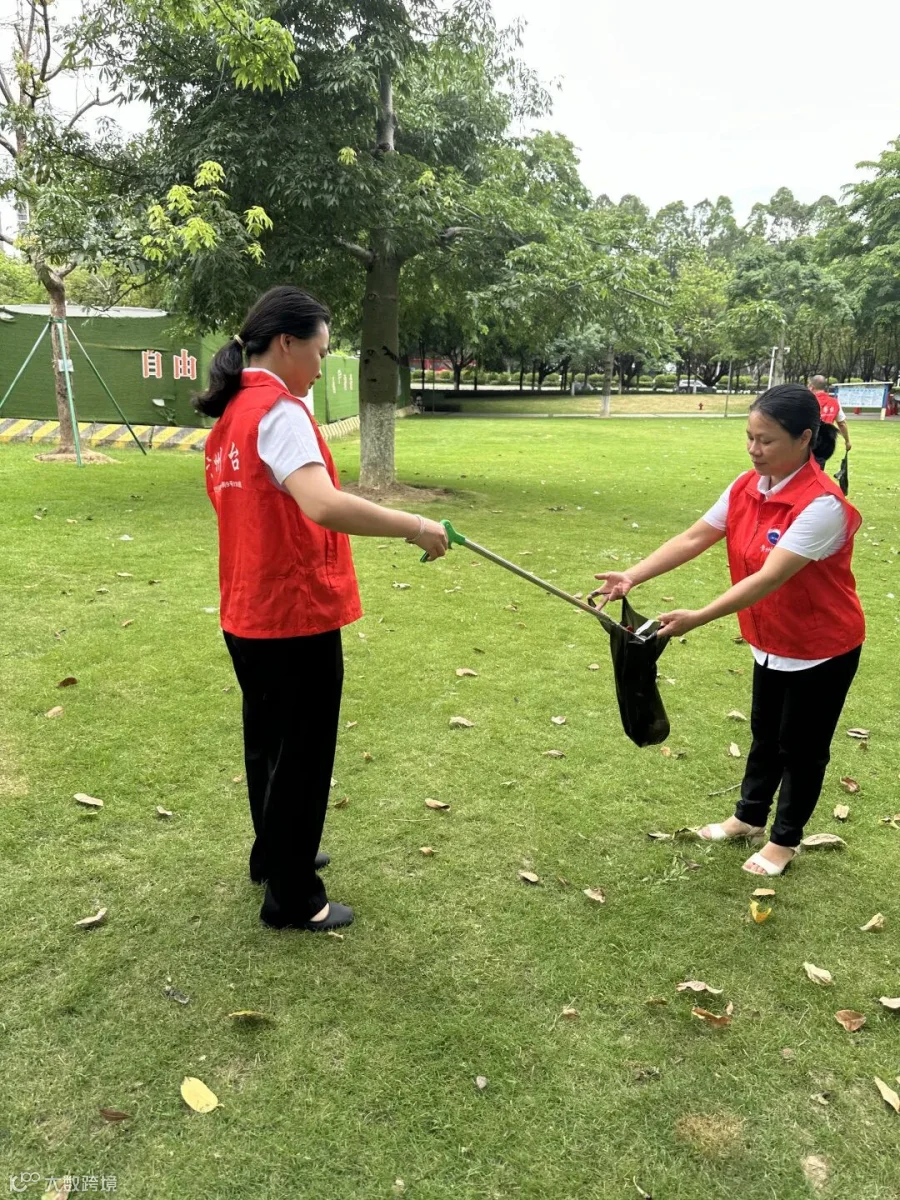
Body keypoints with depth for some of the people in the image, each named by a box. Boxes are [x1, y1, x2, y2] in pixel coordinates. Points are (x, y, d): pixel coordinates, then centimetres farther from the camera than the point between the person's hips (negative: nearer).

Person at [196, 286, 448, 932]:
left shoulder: (232, 412, 11)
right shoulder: (280, 412, -19)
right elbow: (322, 505, -35)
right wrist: (415, 526, -29)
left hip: (250, 616, 9)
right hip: (296, 620, -9)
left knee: (270, 746, 23)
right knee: (300, 758, 6)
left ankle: (274, 855, 42)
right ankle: (294, 900, 21)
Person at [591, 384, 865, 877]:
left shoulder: (821, 504, -31)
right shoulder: (746, 488, -7)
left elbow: (770, 578, -37)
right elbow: (692, 538, -10)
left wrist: (698, 618, -42)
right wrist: (632, 576, -22)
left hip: (822, 648, -7)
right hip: (772, 643, 7)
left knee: (801, 745, 11)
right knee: (764, 733, 23)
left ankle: (785, 839, 32)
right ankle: (749, 816, 43)